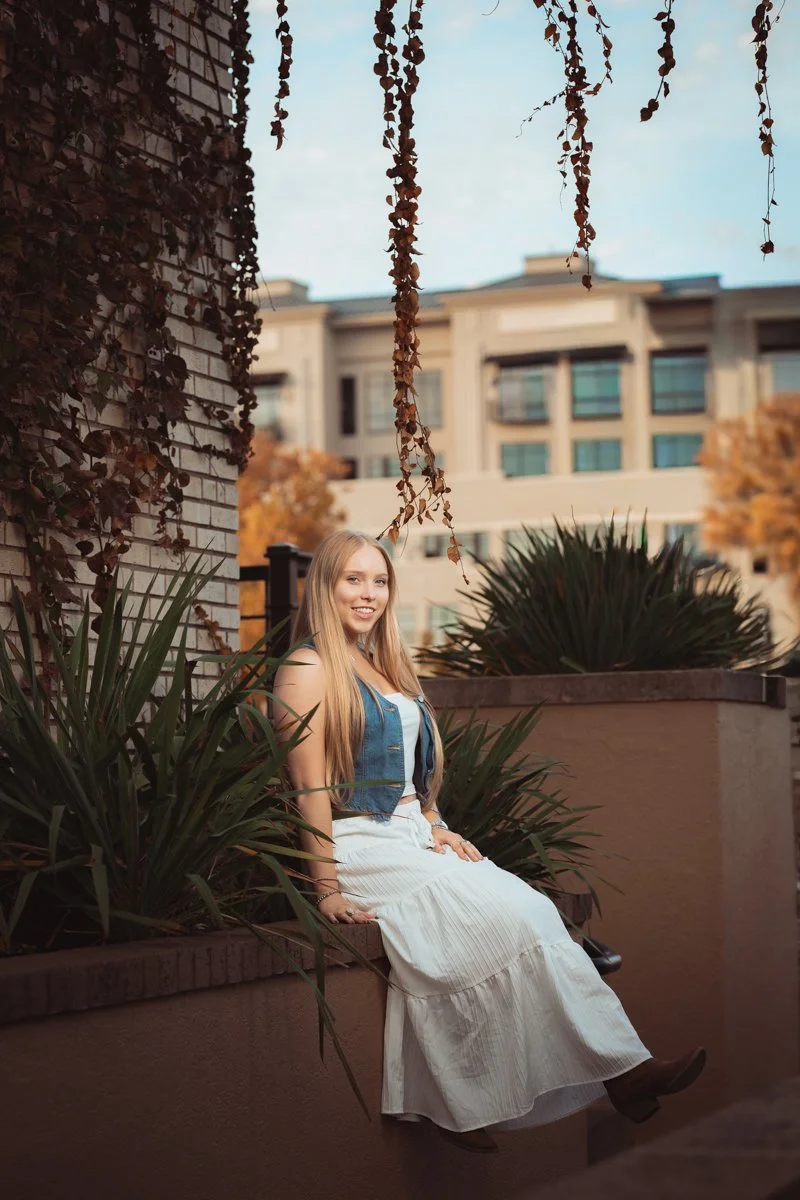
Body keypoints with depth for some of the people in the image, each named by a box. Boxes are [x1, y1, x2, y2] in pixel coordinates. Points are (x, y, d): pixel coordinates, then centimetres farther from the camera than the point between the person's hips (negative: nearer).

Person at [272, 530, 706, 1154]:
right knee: (499, 909, -26)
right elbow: (311, 788, -10)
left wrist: (437, 828, 8)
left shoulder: (387, 667, 22)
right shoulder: (308, 671, -3)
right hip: (358, 847, -8)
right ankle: (620, 1068, -25)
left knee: (525, 906, -20)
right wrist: (327, 888, -15)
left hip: (414, 838, 8)